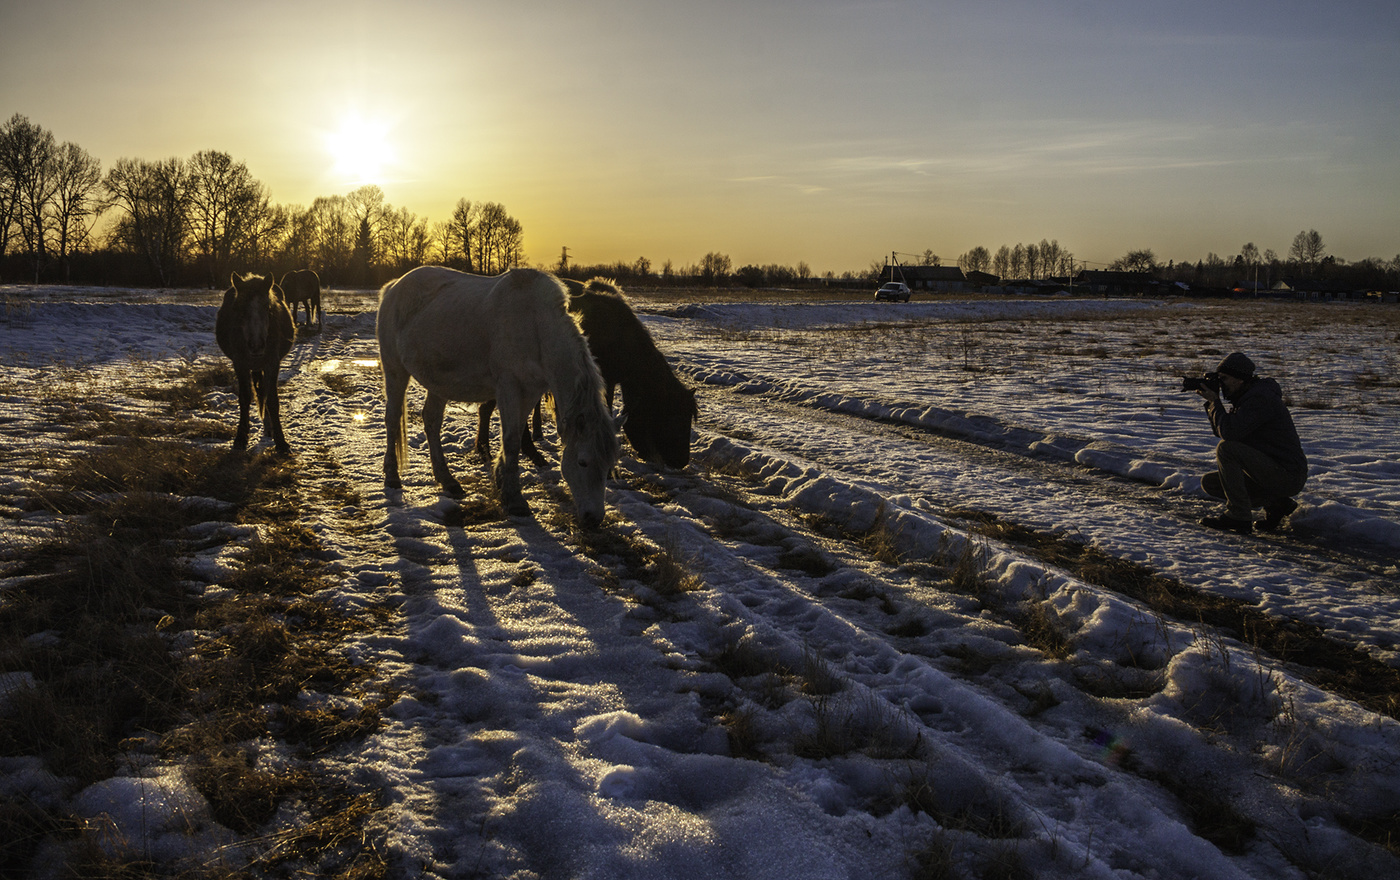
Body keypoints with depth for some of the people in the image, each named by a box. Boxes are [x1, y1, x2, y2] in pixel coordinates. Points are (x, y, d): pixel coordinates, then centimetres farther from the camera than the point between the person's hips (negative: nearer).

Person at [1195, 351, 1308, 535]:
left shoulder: (1260, 398, -19)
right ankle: (1275, 503, 7)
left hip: (1287, 476, -10)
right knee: (1209, 482, 6)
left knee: (1226, 448, -24)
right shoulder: (1245, 397, 12)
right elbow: (1221, 430, 15)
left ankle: (1238, 516, -20)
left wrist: (1215, 402, -15)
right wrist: (1211, 402, 2)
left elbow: (1229, 432, -29)